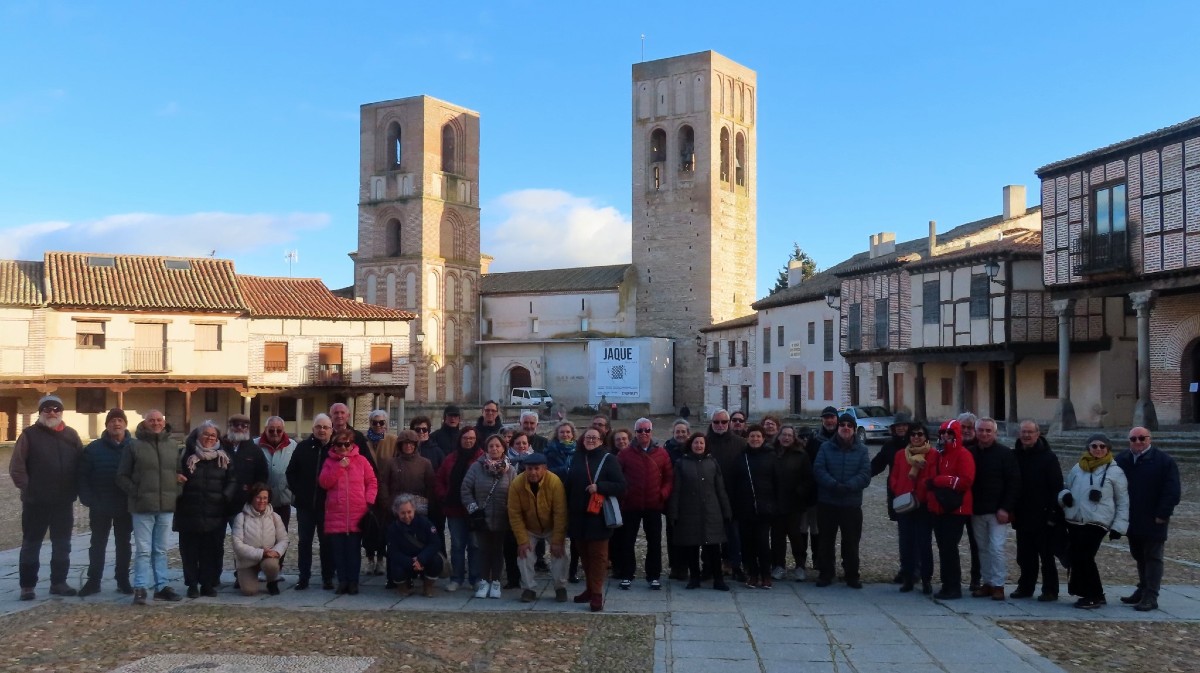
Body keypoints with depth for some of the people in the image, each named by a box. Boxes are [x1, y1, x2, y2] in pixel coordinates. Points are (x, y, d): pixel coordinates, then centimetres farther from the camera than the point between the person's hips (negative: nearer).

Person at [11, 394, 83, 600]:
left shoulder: (71, 435, 7)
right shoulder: (29, 434, -3)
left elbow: (81, 465, 8)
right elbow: (16, 467, -6)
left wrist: (74, 489, 0)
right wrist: (27, 488, -11)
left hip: (64, 501, 3)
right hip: (35, 502, -3)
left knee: (62, 544, 10)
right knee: (31, 544, 5)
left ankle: (59, 582, 19)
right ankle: (27, 585, 11)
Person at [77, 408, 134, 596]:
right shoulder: (94, 448, -2)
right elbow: (83, 476, -4)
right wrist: (89, 501, -12)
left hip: (126, 507, 0)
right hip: (100, 507, 0)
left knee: (123, 545, 9)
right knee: (97, 545, 8)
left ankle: (123, 581, 18)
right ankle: (93, 581, 17)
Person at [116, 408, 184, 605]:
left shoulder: (173, 445, 11)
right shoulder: (134, 445, -1)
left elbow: (179, 472, 20)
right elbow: (122, 476, 0)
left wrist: (175, 491, 3)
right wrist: (135, 493, -11)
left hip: (166, 506, 4)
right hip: (142, 507, -4)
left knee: (161, 550, 11)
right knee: (143, 550, -3)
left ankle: (161, 586, 17)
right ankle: (140, 588, 3)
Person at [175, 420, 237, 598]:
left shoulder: (224, 459, 8)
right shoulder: (188, 457, 6)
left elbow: (232, 481, 5)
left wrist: (226, 497, -11)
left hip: (215, 515, 0)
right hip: (190, 513, 0)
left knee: (212, 550, 4)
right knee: (190, 550, 4)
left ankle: (208, 584, 14)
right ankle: (192, 584, 13)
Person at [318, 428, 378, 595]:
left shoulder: (361, 460, 4)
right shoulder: (330, 462, 8)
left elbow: (372, 482, 6)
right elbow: (324, 483, -4)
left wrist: (369, 501, -6)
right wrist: (339, 467, -12)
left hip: (357, 514, -1)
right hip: (335, 515, 2)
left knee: (354, 550, 1)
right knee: (338, 550, 4)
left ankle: (353, 581, 8)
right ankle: (342, 581, 12)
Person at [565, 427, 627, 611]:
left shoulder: (608, 459, -3)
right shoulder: (577, 460, 12)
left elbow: (621, 486, -9)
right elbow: (569, 487, 15)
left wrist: (599, 487, -21)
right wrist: (568, 512, 11)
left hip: (598, 517, -5)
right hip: (579, 516, 5)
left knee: (597, 555, -2)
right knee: (584, 554, 12)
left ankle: (597, 594, 1)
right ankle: (590, 588, 24)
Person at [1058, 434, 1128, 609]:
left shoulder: (1115, 471, 1)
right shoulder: (1078, 468, 12)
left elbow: (1123, 501, 3)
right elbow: (1066, 487, 21)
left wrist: (1119, 526, -2)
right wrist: (1065, 495, -3)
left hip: (1097, 523, -5)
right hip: (1074, 521, 5)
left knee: (1084, 557, -11)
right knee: (1075, 557, 4)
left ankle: (1094, 596, 4)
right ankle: (1092, 594, 19)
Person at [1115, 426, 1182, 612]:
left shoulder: (1164, 461, -8)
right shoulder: (1122, 460, 7)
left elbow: (1172, 491, -11)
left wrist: (1162, 515, -15)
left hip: (1153, 521, -6)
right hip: (1132, 521, 6)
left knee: (1152, 558, -2)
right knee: (1139, 557, 15)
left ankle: (1150, 597, -2)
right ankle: (1143, 591, 25)